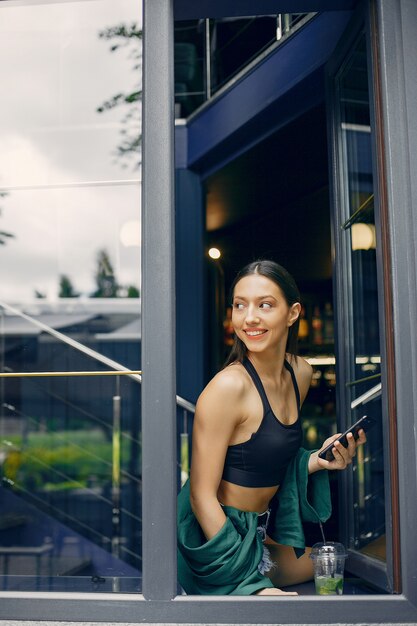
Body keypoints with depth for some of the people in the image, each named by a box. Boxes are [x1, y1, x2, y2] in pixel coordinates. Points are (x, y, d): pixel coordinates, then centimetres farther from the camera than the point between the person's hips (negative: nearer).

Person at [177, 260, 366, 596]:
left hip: (263, 530, 9)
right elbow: (202, 496, -22)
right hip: (220, 534, -8)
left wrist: (318, 460, -8)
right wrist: (252, 585, -24)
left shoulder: (301, 372, -1)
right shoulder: (228, 386, -25)